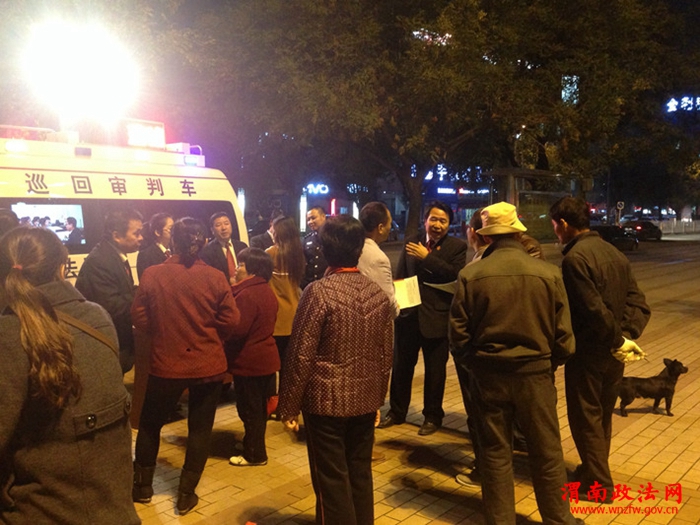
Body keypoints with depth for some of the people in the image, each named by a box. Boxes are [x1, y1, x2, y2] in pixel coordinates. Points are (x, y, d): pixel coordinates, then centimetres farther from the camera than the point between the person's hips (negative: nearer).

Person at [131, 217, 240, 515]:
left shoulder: (152, 274, -11)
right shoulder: (215, 277, -11)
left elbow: (140, 318, -3)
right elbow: (231, 321, -8)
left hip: (166, 362, 0)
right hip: (208, 364, 0)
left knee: (150, 424, 21)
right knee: (200, 429, 13)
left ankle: (142, 486, 32)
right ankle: (186, 494, 19)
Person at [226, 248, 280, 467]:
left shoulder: (246, 294, -21)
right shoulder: (268, 292, 8)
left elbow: (237, 330, -25)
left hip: (249, 361, -9)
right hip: (266, 358, 9)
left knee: (249, 409, 3)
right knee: (259, 406, 20)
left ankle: (255, 454, 14)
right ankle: (254, 446, 34)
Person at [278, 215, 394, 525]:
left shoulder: (319, 292, -15)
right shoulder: (379, 294, 1)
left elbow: (301, 356, -14)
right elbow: (386, 354, 8)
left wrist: (288, 406, -4)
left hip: (326, 400, -5)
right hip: (366, 400, 5)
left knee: (331, 479, 7)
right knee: (360, 474, 18)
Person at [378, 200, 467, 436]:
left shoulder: (457, 247, -4)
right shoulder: (412, 242, 8)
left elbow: (455, 275, -20)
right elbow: (400, 275, 9)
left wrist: (427, 256, -20)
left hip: (437, 317, -3)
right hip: (409, 313, 4)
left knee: (435, 370, 9)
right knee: (401, 365, 13)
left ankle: (432, 416, 26)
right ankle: (397, 411, 30)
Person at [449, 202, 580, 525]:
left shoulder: (471, 275, -10)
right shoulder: (548, 273, -8)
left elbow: (459, 333, -5)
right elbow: (563, 335, -3)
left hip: (488, 375, 0)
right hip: (536, 374, 0)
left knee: (495, 454, 13)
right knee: (547, 453, 16)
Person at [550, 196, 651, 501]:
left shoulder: (575, 258, -19)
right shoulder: (613, 252, 7)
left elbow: (593, 309, -25)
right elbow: (638, 302, 4)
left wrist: (618, 339, -12)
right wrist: (628, 335, -5)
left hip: (588, 351, -8)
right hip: (613, 351, 8)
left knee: (585, 418, 6)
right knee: (602, 415, 21)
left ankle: (598, 483, 15)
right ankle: (595, 470, 36)